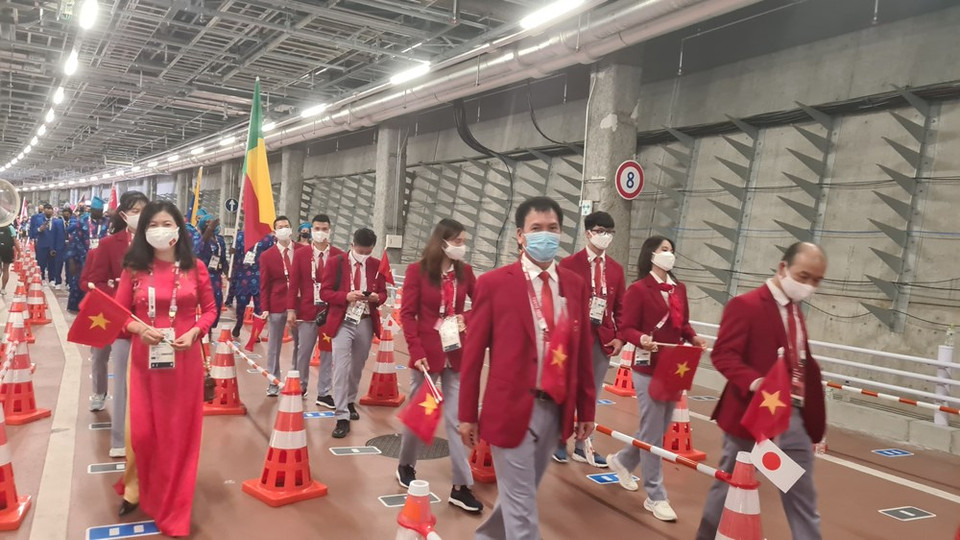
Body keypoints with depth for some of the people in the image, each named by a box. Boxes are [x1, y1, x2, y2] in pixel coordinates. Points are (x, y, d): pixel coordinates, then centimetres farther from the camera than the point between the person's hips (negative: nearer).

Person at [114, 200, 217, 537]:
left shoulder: (195, 267, -2)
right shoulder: (134, 268, -2)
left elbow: (210, 309, 5)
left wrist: (194, 332, -13)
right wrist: (139, 328, -16)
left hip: (184, 359, 0)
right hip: (145, 359, 0)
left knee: (179, 432, 8)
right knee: (143, 431, 6)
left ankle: (173, 506, 25)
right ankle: (139, 489, 35)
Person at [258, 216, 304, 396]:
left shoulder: (303, 251, 1)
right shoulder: (267, 256, 1)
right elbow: (264, 285, 1)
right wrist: (264, 308, -7)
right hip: (277, 306, -1)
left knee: (300, 345, 8)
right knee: (274, 347, 5)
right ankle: (273, 385, 15)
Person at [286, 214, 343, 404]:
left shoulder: (340, 256, 1)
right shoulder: (300, 254, 4)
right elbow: (293, 284, 2)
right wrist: (291, 310, -4)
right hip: (306, 311, 0)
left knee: (328, 353, 4)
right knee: (303, 353, 9)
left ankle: (324, 394, 14)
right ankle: (300, 387, 29)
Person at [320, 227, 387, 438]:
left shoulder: (377, 265, 5)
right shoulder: (335, 262, -4)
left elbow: (383, 292, 11)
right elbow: (324, 292, -5)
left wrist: (377, 298, -13)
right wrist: (347, 296, -22)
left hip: (366, 322, 4)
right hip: (343, 321, -3)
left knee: (357, 367, 15)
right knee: (341, 367, -10)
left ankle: (350, 402, 37)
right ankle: (342, 417, -7)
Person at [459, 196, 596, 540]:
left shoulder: (576, 285, 5)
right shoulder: (494, 283, -8)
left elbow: (583, 351, 9)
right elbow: (473, 352, -5)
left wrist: (586, 409, 11)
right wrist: (467, 415, -4)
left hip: (556, 408, 5)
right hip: (512, 408, -5)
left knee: (521, 493, 21)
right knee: (521, 504, 3)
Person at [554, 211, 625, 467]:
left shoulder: (616, 269, 10)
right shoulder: (569, 264, -5)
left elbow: (619, 307, 11)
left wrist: (619, 337, 1)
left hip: (603, 339, 4)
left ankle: (582, 446, 20)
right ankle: (559, 442, 20)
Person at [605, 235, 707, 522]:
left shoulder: (679, 288, 9)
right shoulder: (638, 289, -10)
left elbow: (683, 324, 14)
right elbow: (627, 328, -12)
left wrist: (694, 338, -5)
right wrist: (642, 339, -31)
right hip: (649, 369, -7)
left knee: (661, 429, 17)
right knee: (653, 432, 0)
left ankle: (622, 460, 40)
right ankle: (656, 496, 12)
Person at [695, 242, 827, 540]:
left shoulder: (795, 309, 14)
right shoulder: (745, 305, -13)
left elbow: (800, 362, 19)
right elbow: (723, 354, -19)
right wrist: (755, 382, -35)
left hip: (793, 415, 7)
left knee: (802, 496, 13)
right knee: (730, 486, 9)